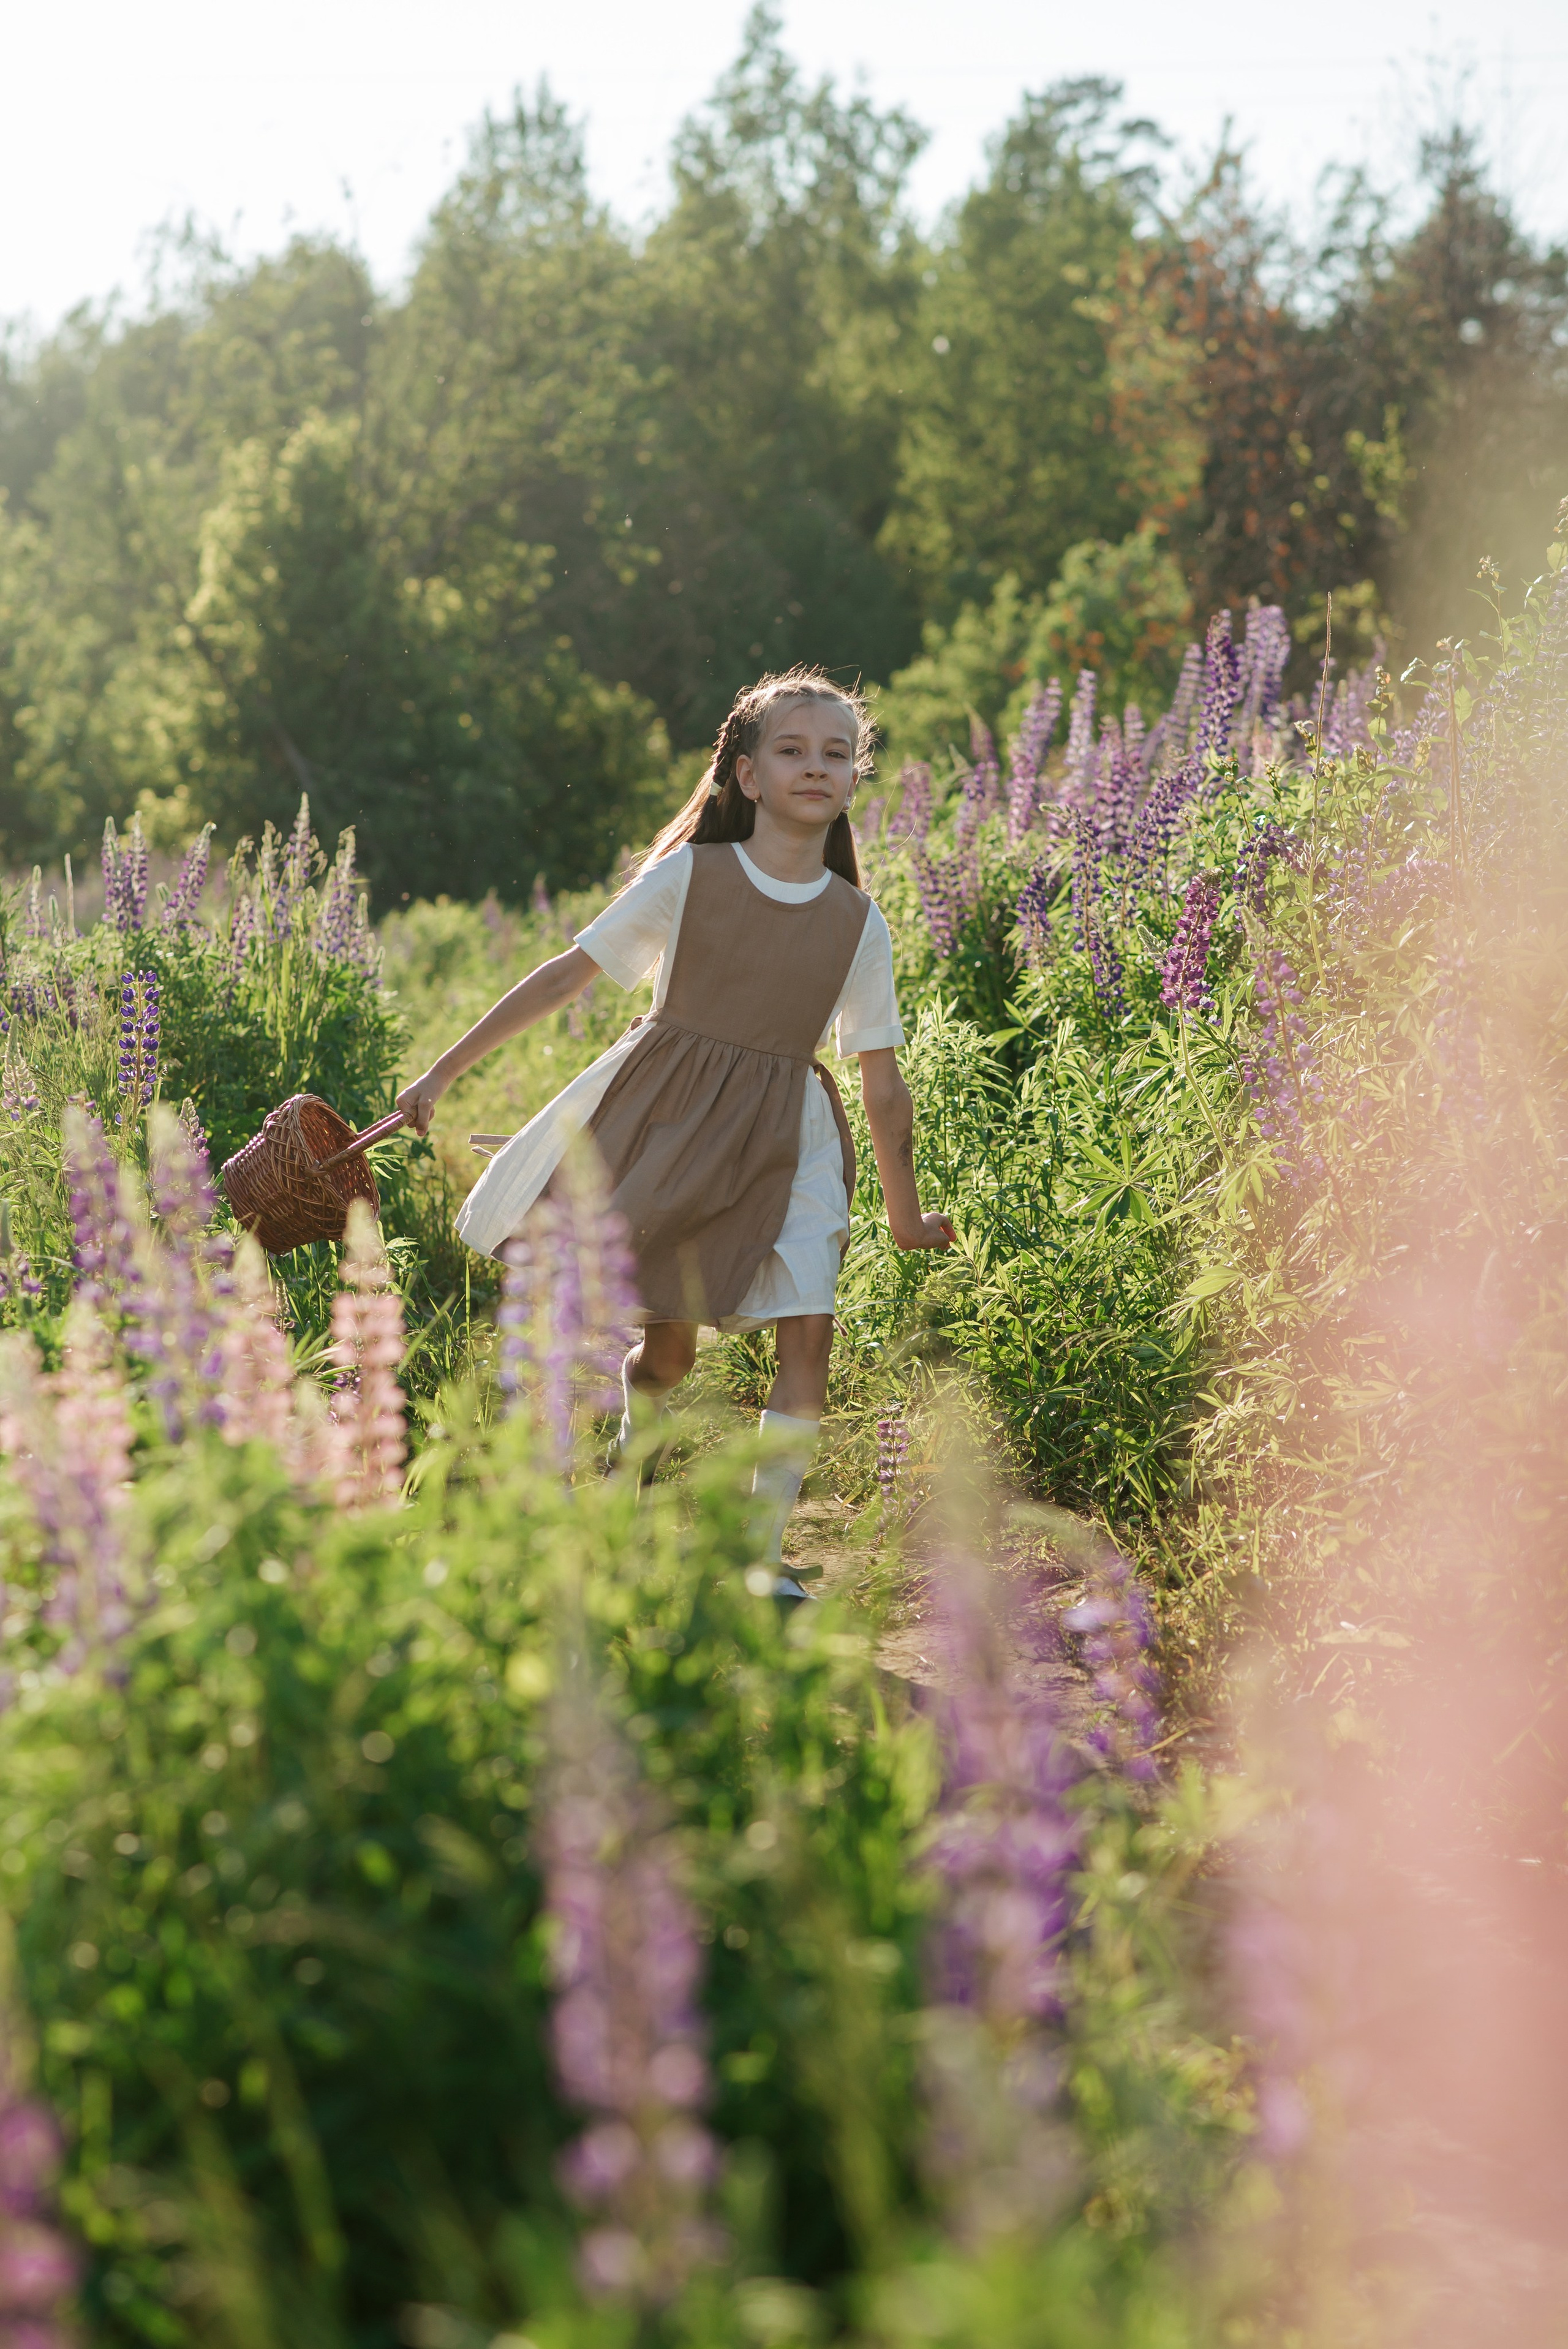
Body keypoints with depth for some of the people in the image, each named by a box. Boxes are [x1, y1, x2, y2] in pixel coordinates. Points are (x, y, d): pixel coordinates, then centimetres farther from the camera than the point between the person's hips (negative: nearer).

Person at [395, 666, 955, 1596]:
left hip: (784, 1137, 2)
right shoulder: (688, 876, -5)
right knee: (667, 1346, -2)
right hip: (664, 1116, -2)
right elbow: (568, 975, -2)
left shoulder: (858, 923, 2)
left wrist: (906, 1215, 13)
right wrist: (443, 1073, -3)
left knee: (810, 1327, -15)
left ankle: (761, 1556, -4)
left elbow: (883, 1082, 8)